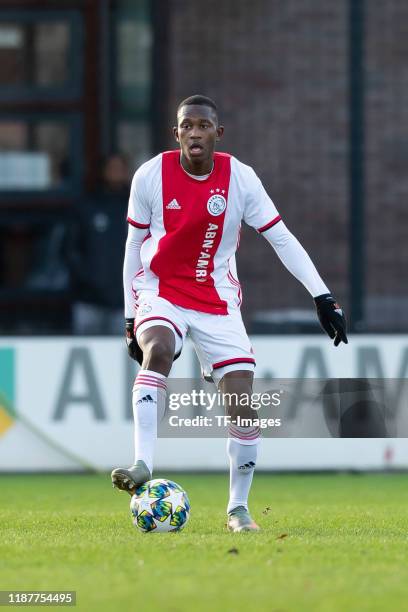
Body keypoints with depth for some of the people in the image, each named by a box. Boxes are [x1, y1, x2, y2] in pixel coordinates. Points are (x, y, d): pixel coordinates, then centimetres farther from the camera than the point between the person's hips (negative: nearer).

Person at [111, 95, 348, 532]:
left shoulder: (240, 178, -6)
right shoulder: (150, 176, -7)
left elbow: (281, 238, -1)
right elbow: (134, 245, 4)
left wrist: (322, 296, -7)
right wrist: (131, 317, 5)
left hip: (217, 301, 1)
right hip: (161, 293, -1)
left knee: (243, 404, -7)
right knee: (158, 349, -35)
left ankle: (238, 508, 7)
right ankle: (142, 466, -42)